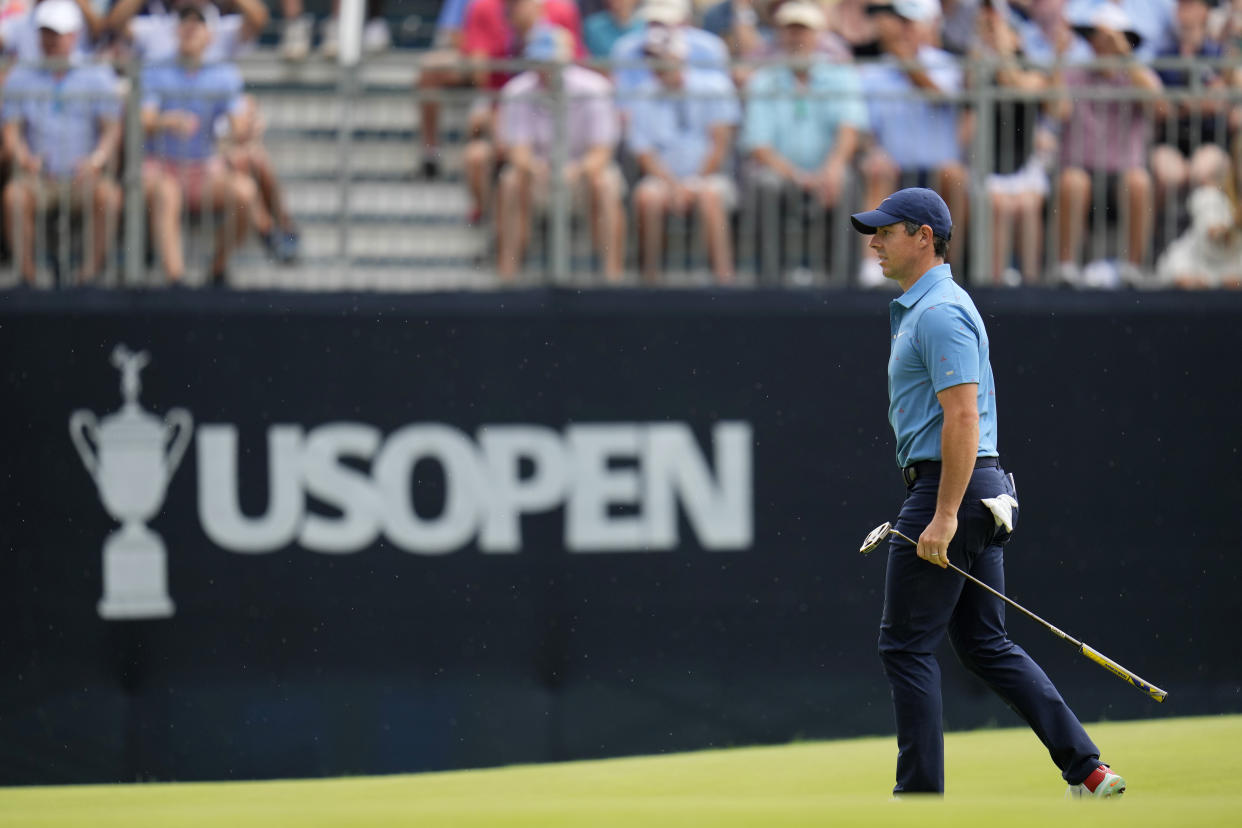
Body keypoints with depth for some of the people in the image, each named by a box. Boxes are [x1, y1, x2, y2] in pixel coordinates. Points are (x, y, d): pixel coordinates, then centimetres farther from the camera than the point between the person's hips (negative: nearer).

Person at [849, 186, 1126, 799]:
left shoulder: (939, 312, -14)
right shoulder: (918, 309, 19)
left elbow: (963, 417, -22)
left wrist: (943, 517, -25)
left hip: (950, 489, -11)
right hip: (981, 492, 11)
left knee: (906, 644, -4)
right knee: (985, 645, 11)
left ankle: (920, 791, -1)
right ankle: (1086, 770, 8)